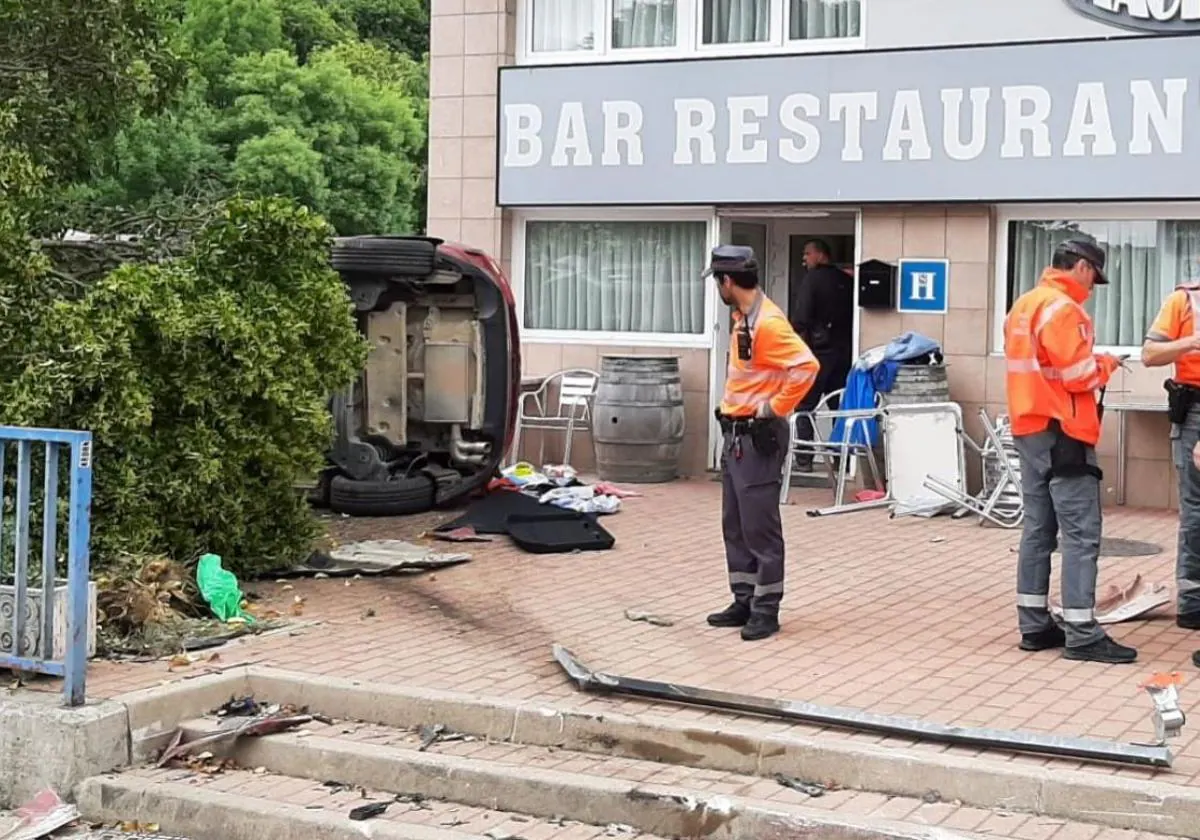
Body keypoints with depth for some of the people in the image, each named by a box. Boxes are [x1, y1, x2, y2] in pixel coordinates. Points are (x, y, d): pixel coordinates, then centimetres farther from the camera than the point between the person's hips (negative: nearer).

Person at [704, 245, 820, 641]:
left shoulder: (767, 323, -20)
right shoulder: (743, 318, 11)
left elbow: (806, 366, -28)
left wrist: (775, 408, -20)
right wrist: (733, 406, 14)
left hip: (759, 438, -10)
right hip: (735, 434, 10)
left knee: (760, 528, -4)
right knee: (734, 525, 14)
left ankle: (766, 610, 3)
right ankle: (744, 602, 22)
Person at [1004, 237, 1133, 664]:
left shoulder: (1023, 305, 15)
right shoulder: (1062, 308, -15)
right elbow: (1078, 375, -19)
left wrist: (1090, 364, 12)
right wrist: (1105, 365, 0)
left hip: (1028, 429, 10)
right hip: (1062, 432, -10)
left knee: (1038, 528, 12)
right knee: (1081, 533, -7)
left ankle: (1035, 625, 15)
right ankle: (1081, 634, -9)